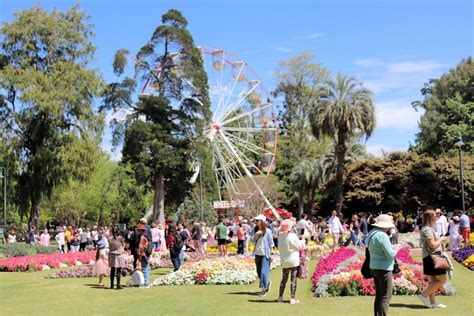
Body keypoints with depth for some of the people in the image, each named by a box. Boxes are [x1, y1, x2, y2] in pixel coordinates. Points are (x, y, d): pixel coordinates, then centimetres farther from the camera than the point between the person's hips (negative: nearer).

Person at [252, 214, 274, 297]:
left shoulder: (267, 231, -8)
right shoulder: (256, 230, 8)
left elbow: (271, 243, -4)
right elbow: (253, 241, 9)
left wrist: (270, 254, -5)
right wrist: (256, 236, -11)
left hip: (265, 254, -6)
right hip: (257, 253, 6)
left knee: (264, 271, -7)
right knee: (259, 271, 11)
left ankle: (263, 289, 0)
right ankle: (267, 282, 33)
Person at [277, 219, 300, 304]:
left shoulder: (280, 236, -3)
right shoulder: (293, 236, -16)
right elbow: (299, 247, -5)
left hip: (284, 261, 5)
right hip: (294, 261, -5)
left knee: (284, 279, 16)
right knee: (293, 280, 2)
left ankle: (280, 297, 21)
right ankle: (293, 298, 4)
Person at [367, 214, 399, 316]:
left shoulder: (371, 234, 10)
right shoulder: (382, 235, -19)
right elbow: (390, 254, -19)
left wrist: (392, 249, 12)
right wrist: (395, 249, 1)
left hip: (374, 267, 9)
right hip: (384, 269, -9)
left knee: (379, 296, 15)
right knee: (385, 297, -3)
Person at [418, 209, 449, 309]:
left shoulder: (428, 229, 15)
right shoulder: (427, 230, -18)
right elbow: (433, 245, -22)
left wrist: (440, 240, 13)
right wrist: (441, 239, -7)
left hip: (432, 257, 11)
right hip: (432, 257, -11)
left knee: (433, 280, 13)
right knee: (442, 280, -8)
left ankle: (432, 302, 18)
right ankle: (424, 295, -4)